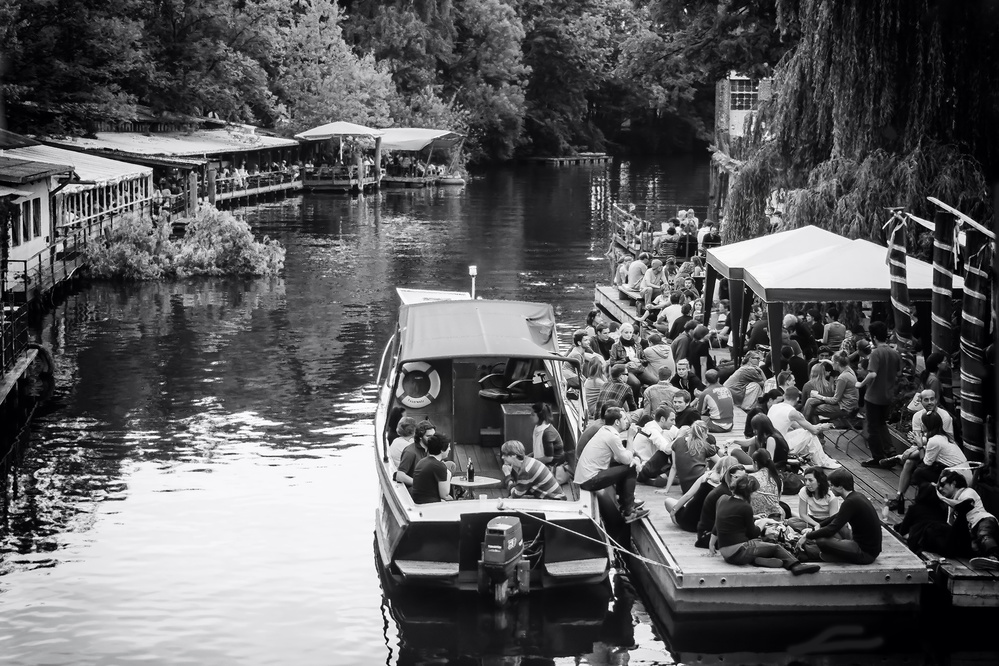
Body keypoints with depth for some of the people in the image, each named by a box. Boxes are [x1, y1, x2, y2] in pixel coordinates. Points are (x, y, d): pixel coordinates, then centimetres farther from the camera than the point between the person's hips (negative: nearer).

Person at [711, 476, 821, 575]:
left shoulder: (722, 501, 8)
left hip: (725, 553, 7)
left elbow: (716, 527, 19)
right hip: (739, 552, -7)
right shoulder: (745, 507, -12)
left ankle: (757, 560, -5)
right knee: (776, 547, 6)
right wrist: (759, 527, 21)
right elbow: (752, 533, -1)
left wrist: (712, 544, 31)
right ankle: (795, 565, 3)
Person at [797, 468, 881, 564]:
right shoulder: (856, 496, 8)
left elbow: (831, 530, -22)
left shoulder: (851, 502, -22)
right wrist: (814, 529, 16)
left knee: (822, 540, -21)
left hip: (865, 554, -10)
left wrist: (807, 536, -10)